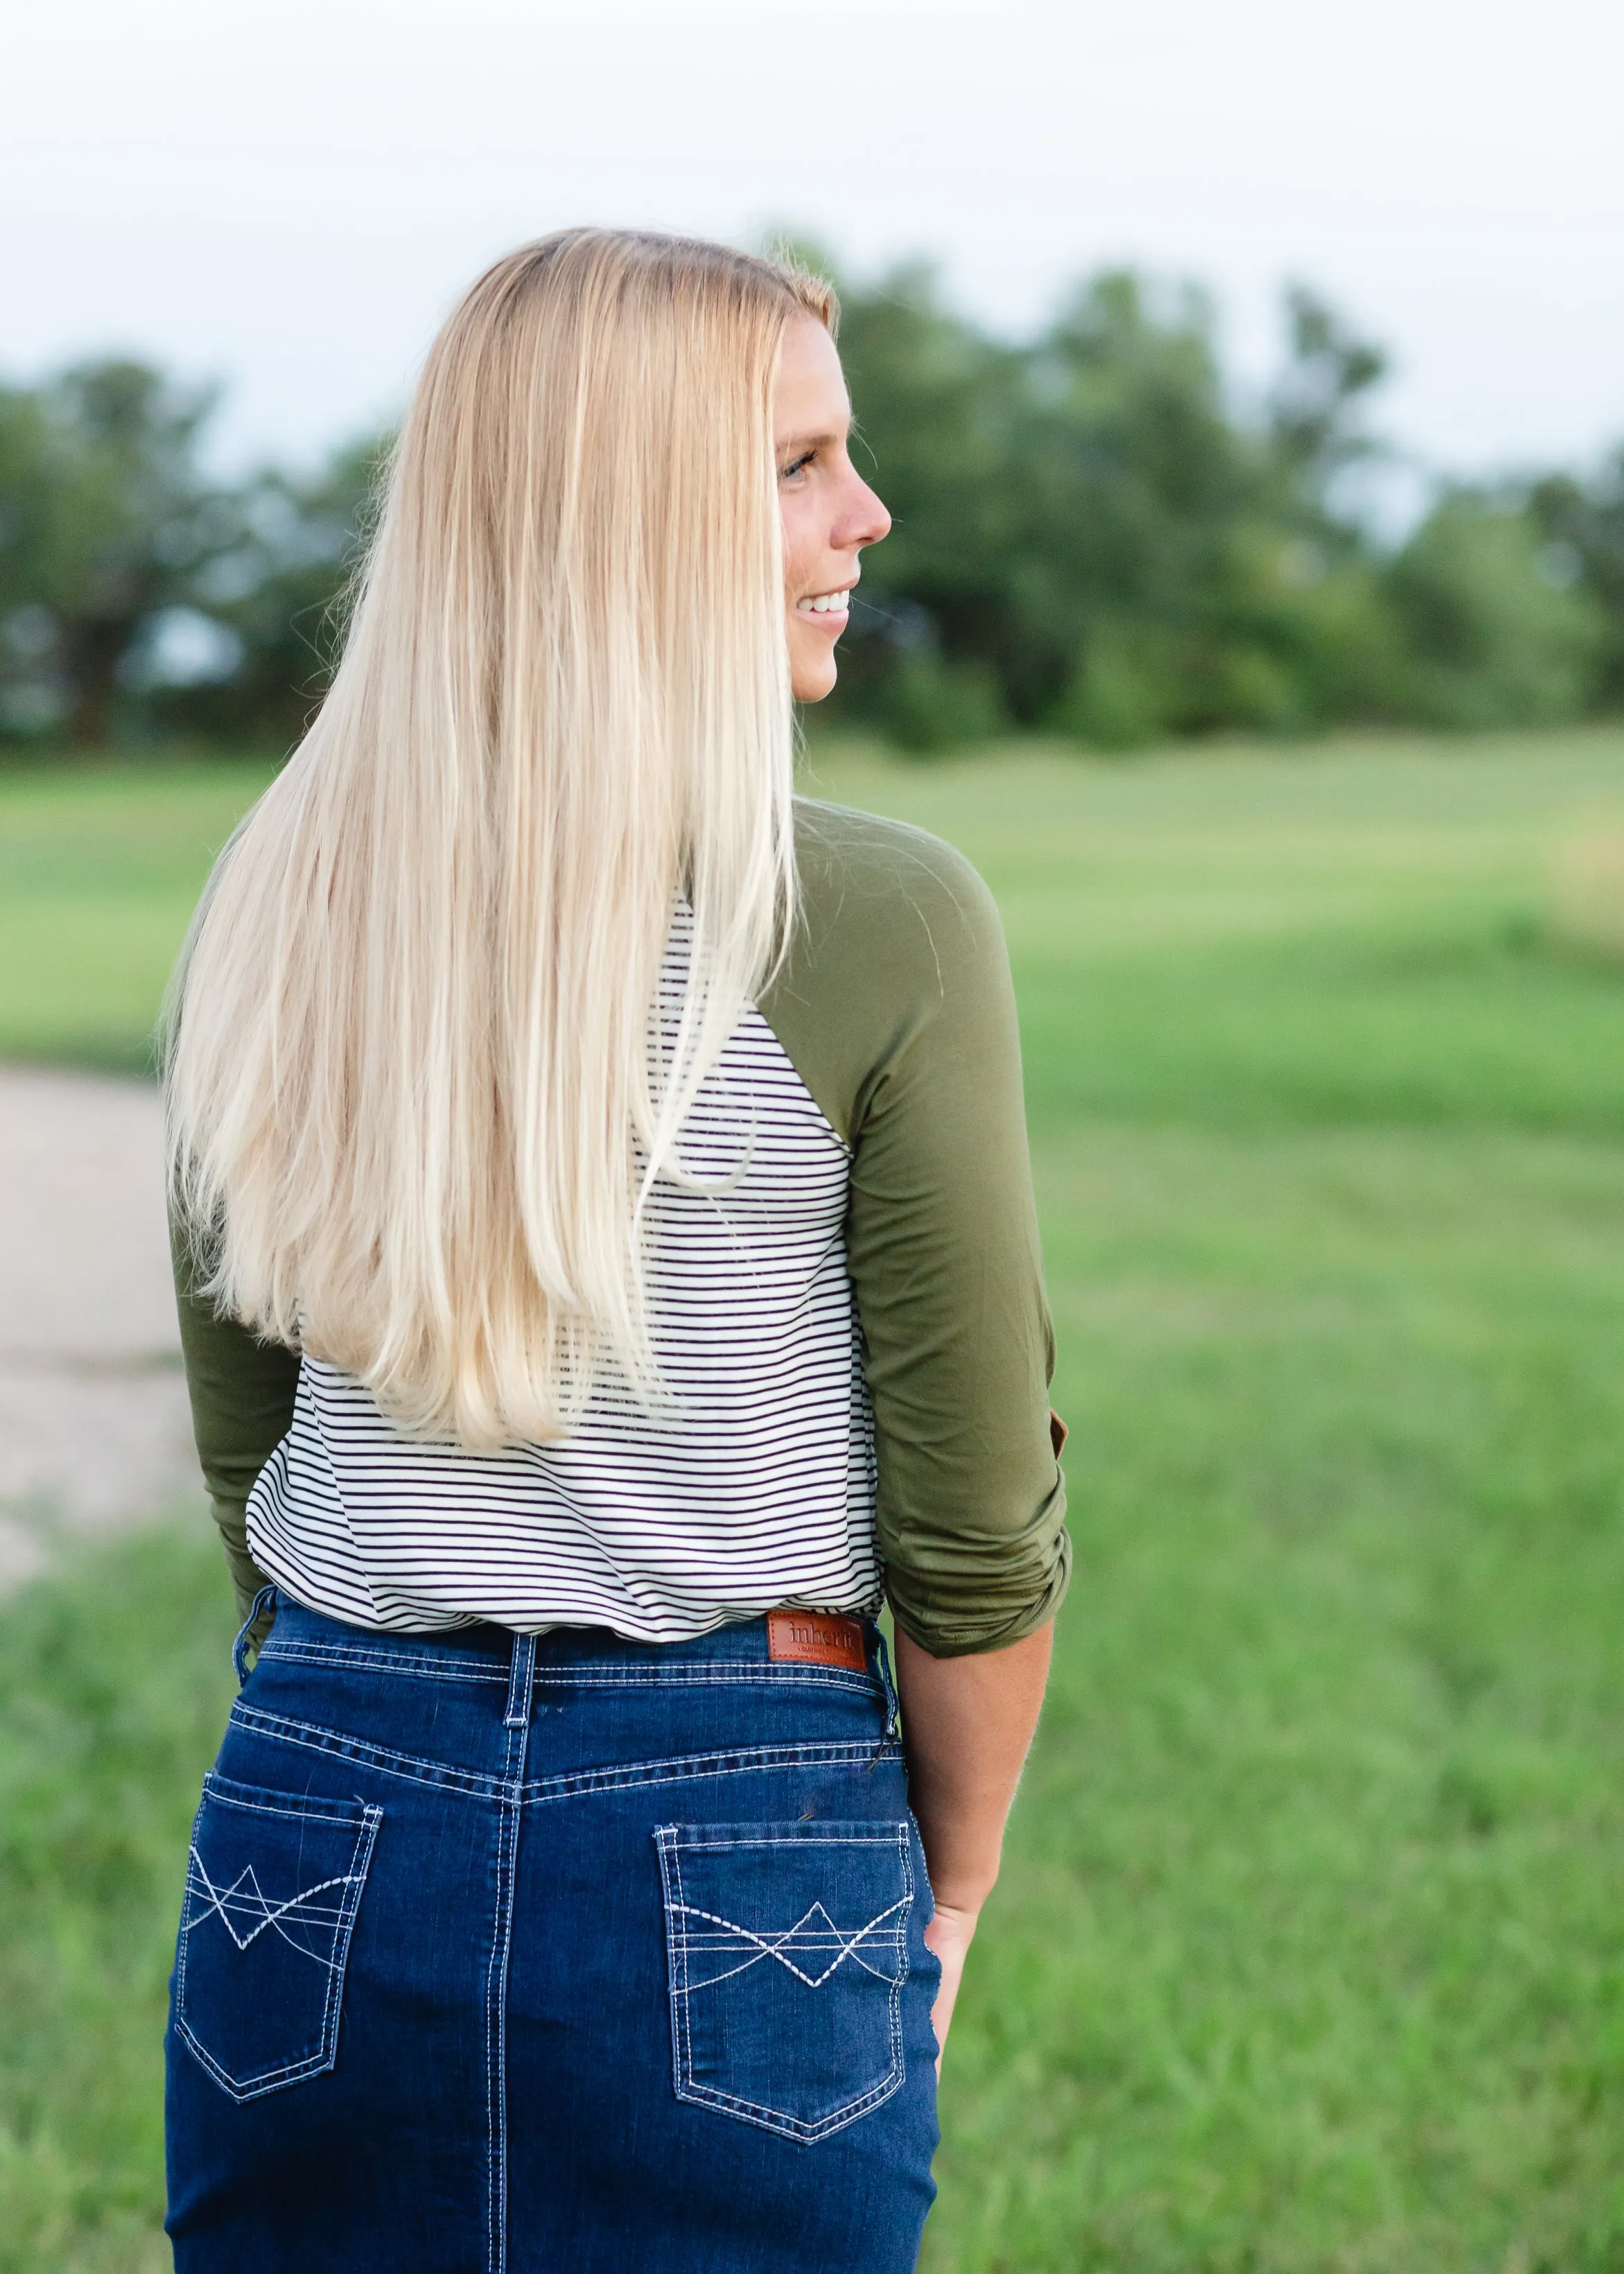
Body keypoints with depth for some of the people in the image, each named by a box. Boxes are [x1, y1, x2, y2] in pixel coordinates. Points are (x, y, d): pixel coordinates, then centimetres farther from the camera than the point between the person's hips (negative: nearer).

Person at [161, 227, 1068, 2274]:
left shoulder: (272, 908, 0)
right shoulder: (880, 930, -14)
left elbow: (244, 1467, 9)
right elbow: (975, 1523, -10)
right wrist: (949, 1891, 6)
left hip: (318, 1861, 4)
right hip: (730, 1868, -4)